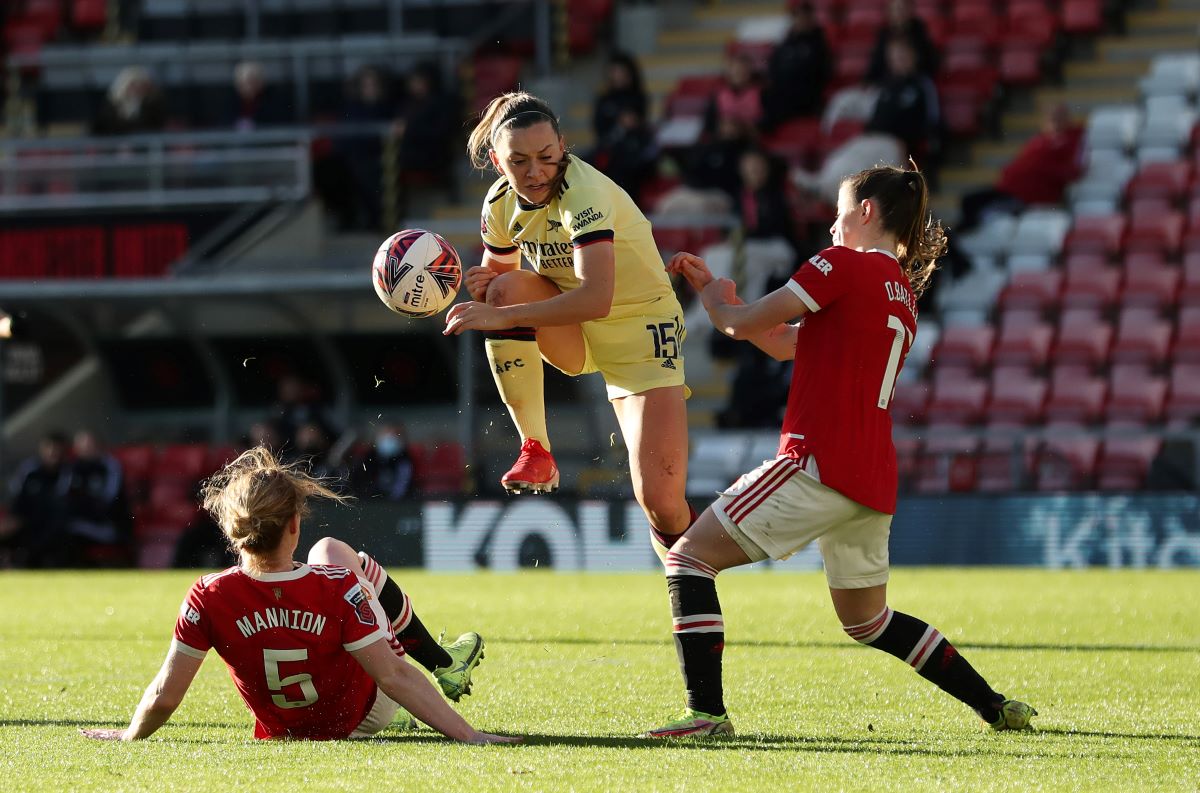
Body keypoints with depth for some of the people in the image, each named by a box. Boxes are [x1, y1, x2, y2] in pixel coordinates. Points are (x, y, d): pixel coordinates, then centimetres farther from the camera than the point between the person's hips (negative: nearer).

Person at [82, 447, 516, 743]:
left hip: (281, 729, 2)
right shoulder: (338, 589, -33)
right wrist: (468, 735, -26)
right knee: (331, 552, 18)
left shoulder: (209, 598, -29)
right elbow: (394, 676, -31)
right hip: (361, 720, -2)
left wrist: (130, 735, -2)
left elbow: (164, 695, -22)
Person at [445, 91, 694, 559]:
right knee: (506, 287, -27)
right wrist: (482, 286, -15)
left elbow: (596, 298, -42)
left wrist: (502, 316, -42)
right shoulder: (501, 203, -7)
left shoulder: (585, 193, -29)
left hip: (640, 333, -6)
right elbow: (497, 272, 10)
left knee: (661, 501, -19)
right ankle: (535, 451, -16)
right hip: (573, 337, 6)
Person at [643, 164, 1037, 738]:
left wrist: (715, 302, 17)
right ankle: (997, 707, 26)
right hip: (874, 480, 9)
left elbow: (744, 324, -6)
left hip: (820, 464, -9)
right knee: (867, 620, 25)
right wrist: (712, 285, 27)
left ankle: (707, 712, -14)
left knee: (688, 557, -4)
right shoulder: (902, 292, 20)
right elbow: (784, 344, 27)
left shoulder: (844, 265, -6)